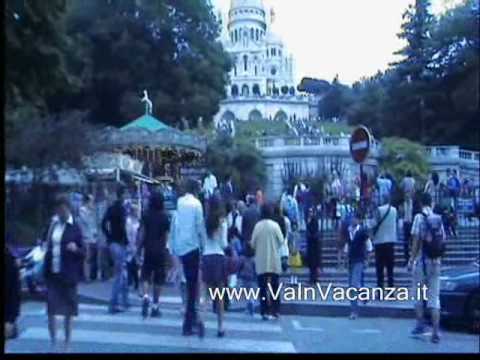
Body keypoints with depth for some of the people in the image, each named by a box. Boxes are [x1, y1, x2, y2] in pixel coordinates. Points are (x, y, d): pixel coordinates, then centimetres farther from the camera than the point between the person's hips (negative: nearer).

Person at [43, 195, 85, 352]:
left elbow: (83, 252, -5)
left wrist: (76, 249, -23)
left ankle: (67, 344, 19)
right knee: (51, 309, 3)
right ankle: (53, 343, 16)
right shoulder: (51, 224, 7)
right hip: (52, 273, 3)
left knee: (68, 311, 7)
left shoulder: (75, 228, -5)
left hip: (67, 274, -3)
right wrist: (44, 246, 0)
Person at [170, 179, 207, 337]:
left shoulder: (179, 203, 7)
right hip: (192, 245, -5)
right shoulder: (196, 203, -6)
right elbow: (200, 226, -10)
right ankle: (188, 323, -3)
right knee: (193, 284, 0)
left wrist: (172, 247, 15)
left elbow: (173, 226, 8)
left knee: (190, 282, 15)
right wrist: (205, 245, -3)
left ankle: (191, 316, 19)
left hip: (180, 247, 5)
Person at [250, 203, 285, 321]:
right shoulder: (275, 225, -8)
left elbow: (252, 243, -1)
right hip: (274, 261, 0)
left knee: (262, 286, 4)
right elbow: (281, 241, -4)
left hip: (261, 262, 1)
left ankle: (264, 311, 1)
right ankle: (275, 310, 12)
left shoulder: (258, 226, -4)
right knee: (274, 286, 10)